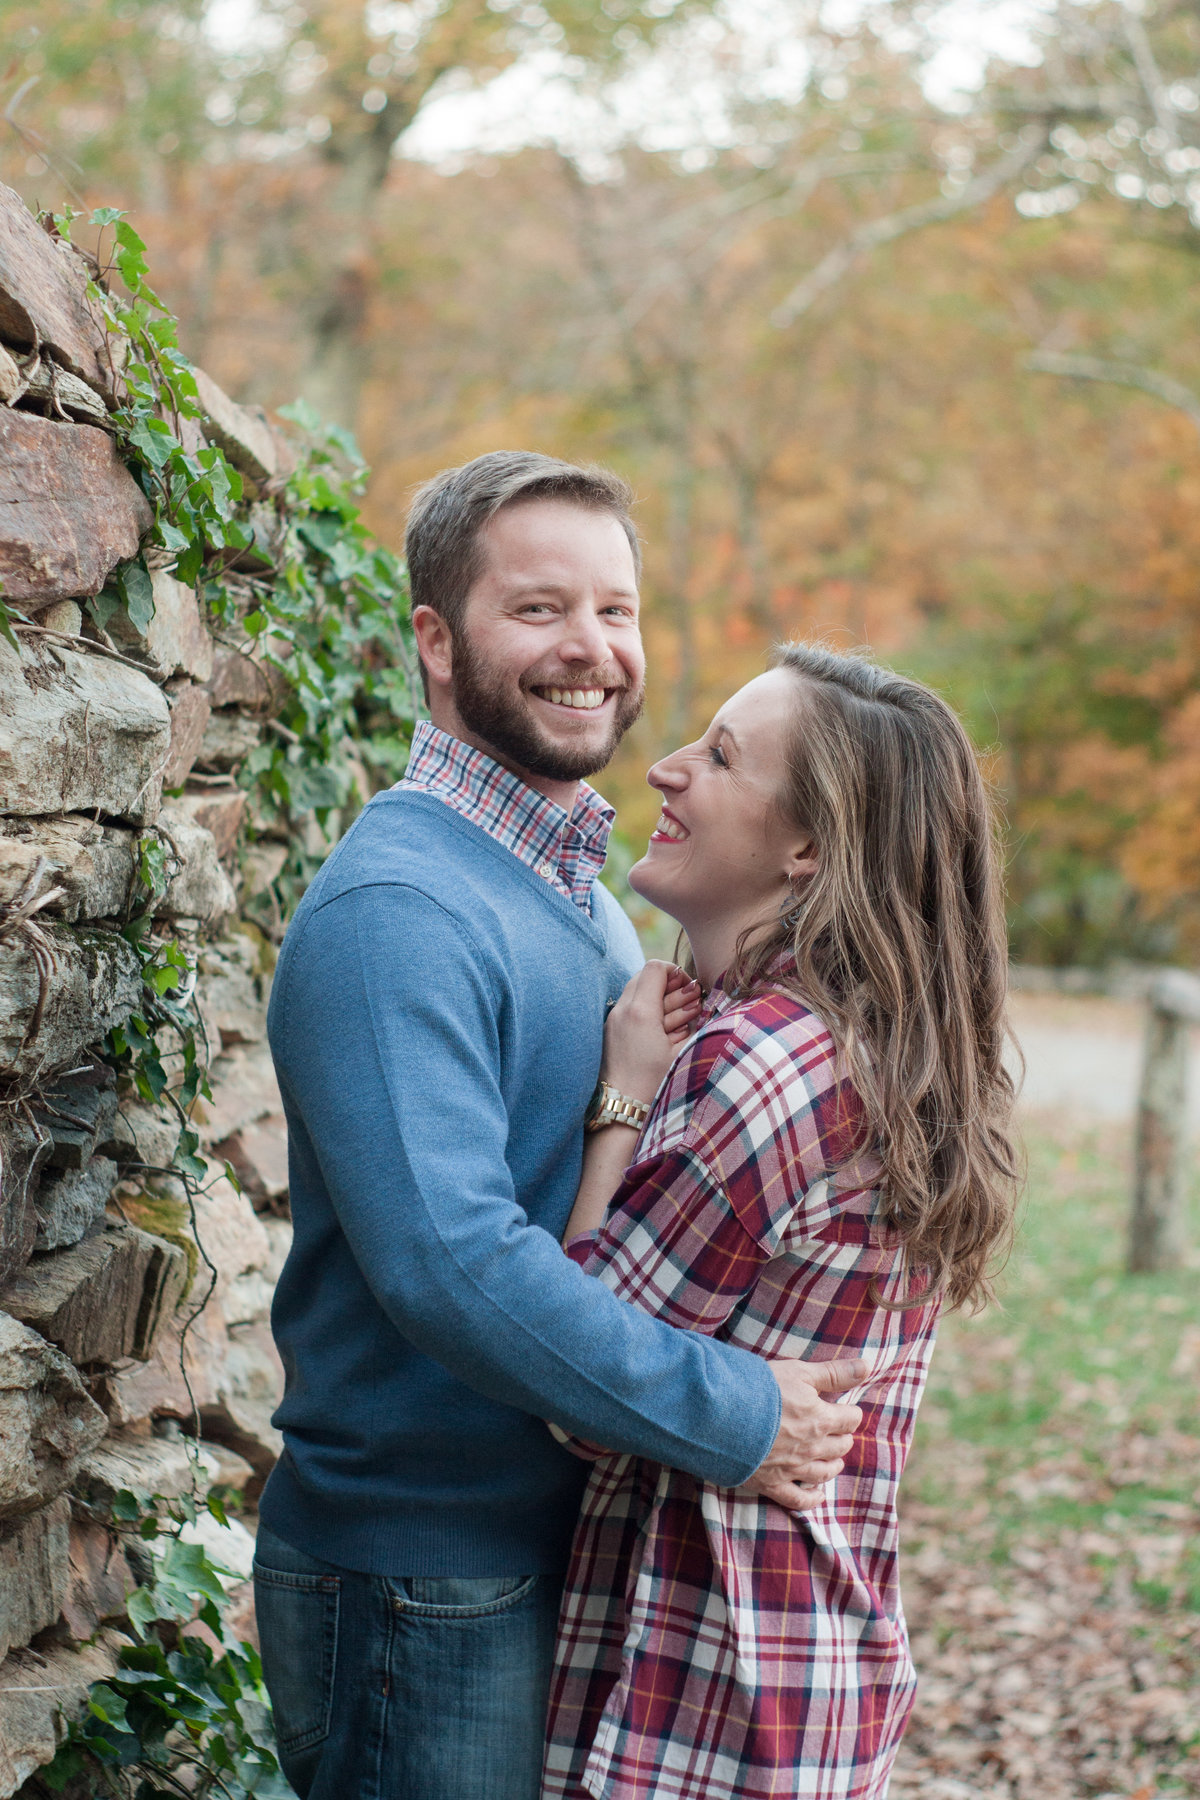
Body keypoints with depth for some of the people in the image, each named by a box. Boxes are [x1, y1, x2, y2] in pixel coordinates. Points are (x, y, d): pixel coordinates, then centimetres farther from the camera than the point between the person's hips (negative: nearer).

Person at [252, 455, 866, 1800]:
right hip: (420, 1580, -9)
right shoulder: (394, 909, -19)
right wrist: (733, 1421, -23)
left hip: (564, 1549, 9)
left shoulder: (585, 898, 12)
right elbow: (448, 1257, -29)